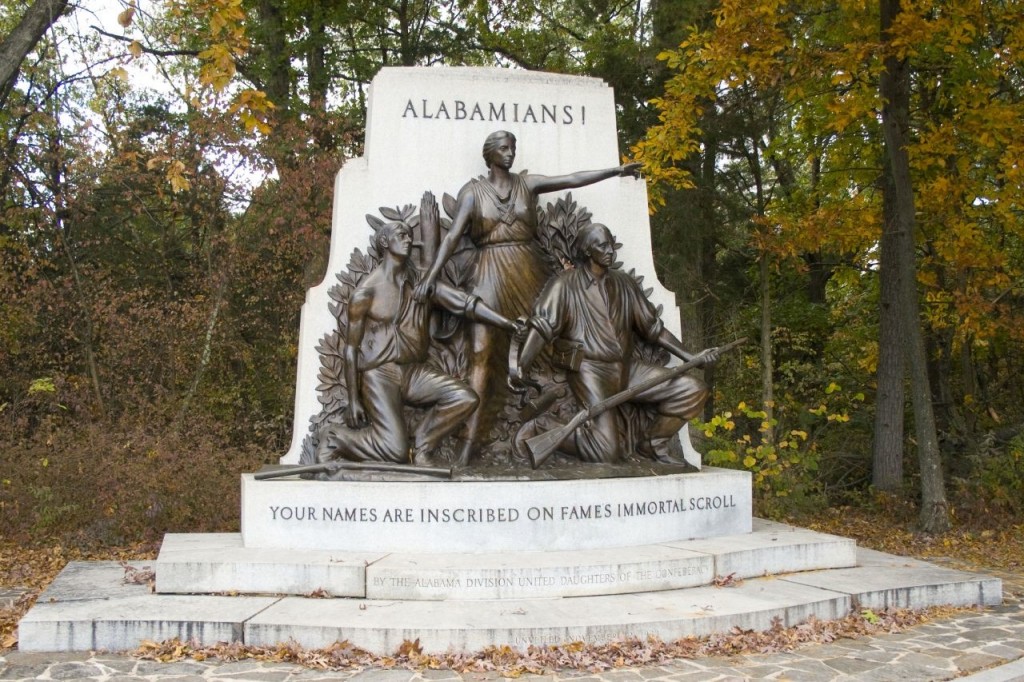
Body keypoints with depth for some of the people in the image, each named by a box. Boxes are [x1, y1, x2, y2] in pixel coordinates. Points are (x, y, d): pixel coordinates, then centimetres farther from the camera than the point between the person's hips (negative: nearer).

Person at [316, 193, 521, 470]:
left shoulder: (420, 279, 7)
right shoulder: (366, 291, -7)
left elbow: (463, 302, -2)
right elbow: (351, 348, -5)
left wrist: (508, 323, -14)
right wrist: (353, 401, -9)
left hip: (414, 372, 6)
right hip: (378, 373, -6)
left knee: (466, 398, -16)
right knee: (395, 451, -18)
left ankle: (420, 445, 3)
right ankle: (333, 437, 8)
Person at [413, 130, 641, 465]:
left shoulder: (527, 184, 11)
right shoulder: (473, 190, 4)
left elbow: (572, 179, 6)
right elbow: (453, 235, -5)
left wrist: (616, 170, 1)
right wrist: (432, 274, -15)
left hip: (529, 270, 3)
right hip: (491, 272, -3)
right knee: (481, 351, -11)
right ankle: (470, 440, -14)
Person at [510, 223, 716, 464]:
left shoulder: (624, 284, 15)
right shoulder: (566, 285, -1)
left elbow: (653, 327, 18)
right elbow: (542, 326, -12)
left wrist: (690, 358, 10)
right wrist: (520, 367, -26)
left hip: (627, 368, 6)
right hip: (591, 370, -6)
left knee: (693, 390, -7)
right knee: (607, 451, -21)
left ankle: (654, 443, 12)